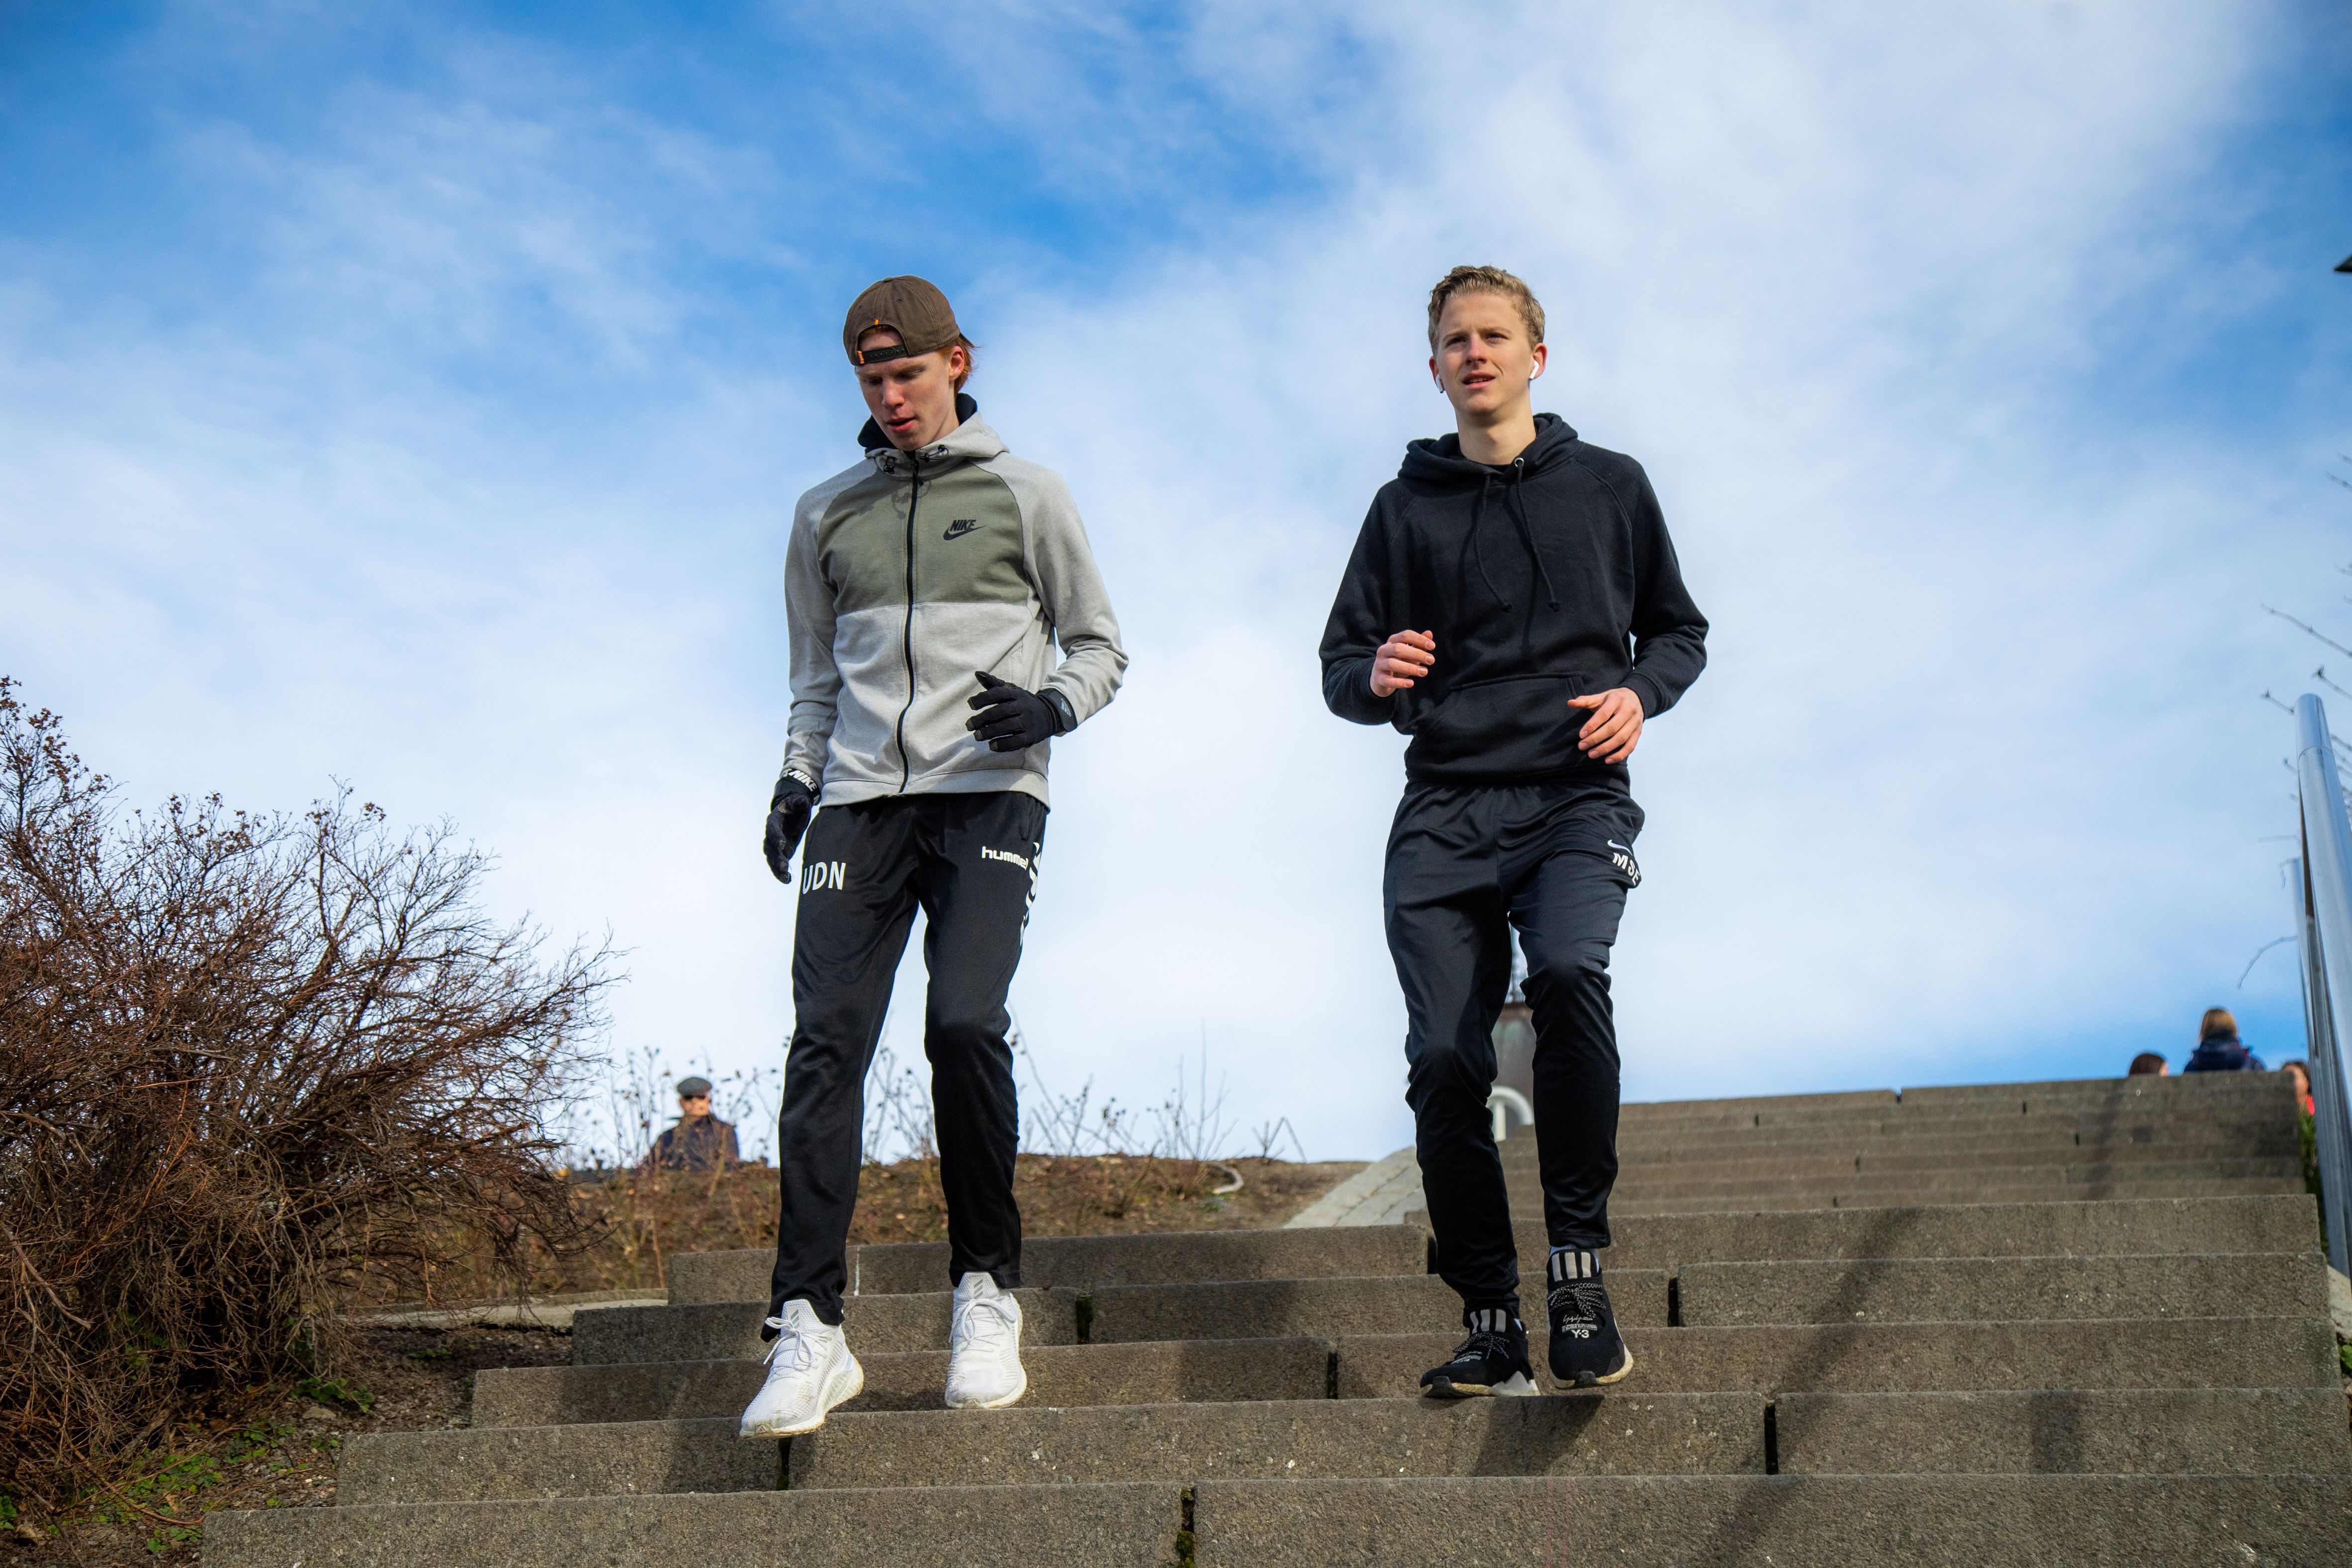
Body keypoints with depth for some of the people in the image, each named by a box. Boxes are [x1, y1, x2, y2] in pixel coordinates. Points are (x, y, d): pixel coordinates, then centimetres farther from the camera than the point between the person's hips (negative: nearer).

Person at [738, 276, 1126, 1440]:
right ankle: (809, 1327, -12)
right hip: (860, 799, 3)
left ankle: (986, 1294, -5)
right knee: (826, 1038, -12)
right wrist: (798, 777, 8)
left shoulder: (1026, 496, 10)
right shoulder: (826, 515, 19)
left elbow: (1099, 645, 13)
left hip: (987, 794, -3)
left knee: (964, 1020, -21)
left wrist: (1052, 707, -8)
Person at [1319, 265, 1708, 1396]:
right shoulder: (1405, 508, 15)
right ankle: (1490, 1323, 3)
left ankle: (1578, 1260, -18)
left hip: (1576, 801, -1)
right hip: (1444, 813, 2)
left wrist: (1640, 692, -1)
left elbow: (1679, 631, 21)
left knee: (1569, 972, -31)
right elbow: (1339, 666, 16)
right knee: (1444, 1063, -8)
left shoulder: (1610, 487, 14)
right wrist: (1377, 677, -8)